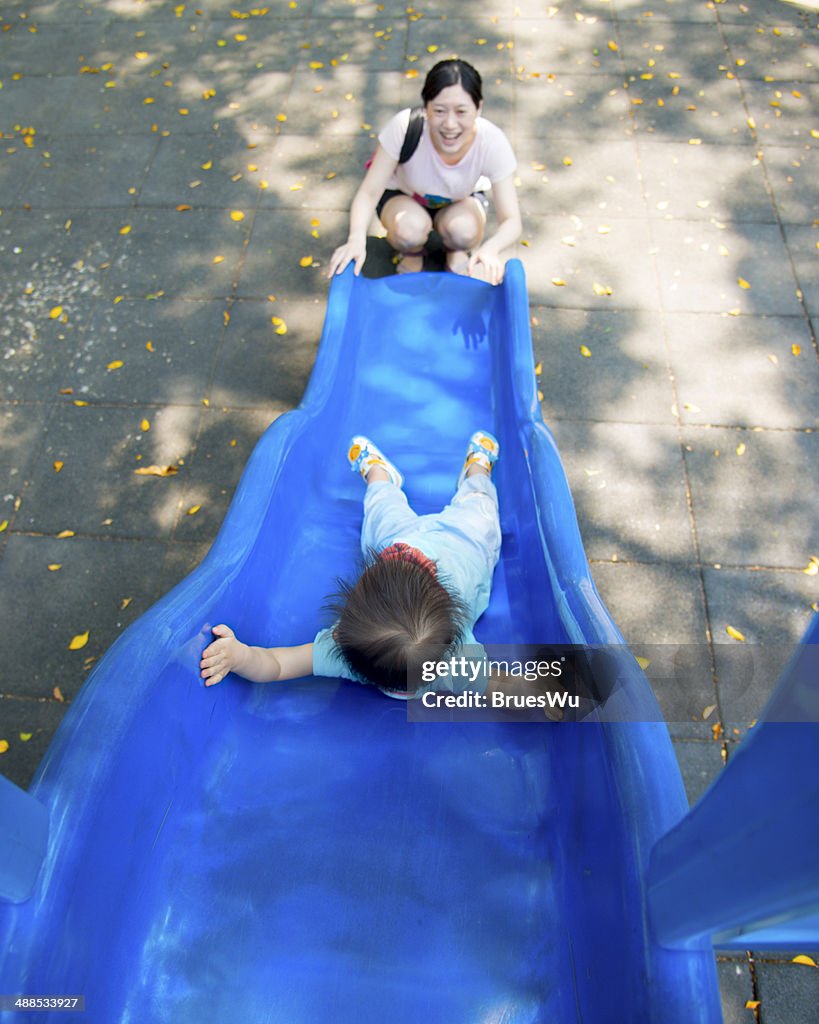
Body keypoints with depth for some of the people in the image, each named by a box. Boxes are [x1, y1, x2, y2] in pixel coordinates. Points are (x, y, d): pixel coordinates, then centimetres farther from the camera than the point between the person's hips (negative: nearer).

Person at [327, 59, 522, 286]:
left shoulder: (492, 142, -31)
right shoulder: (405, 127, -34)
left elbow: (512, 222, -32)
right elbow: (368, 192, -29)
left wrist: (490, 249, -55)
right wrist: (357, 239, -50)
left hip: (461, 201, 1)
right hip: (403, 196, 0)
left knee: (463, 231, -33)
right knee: (410, 229, -34)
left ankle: (457, 252, 4)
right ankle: (411, 252, 3)